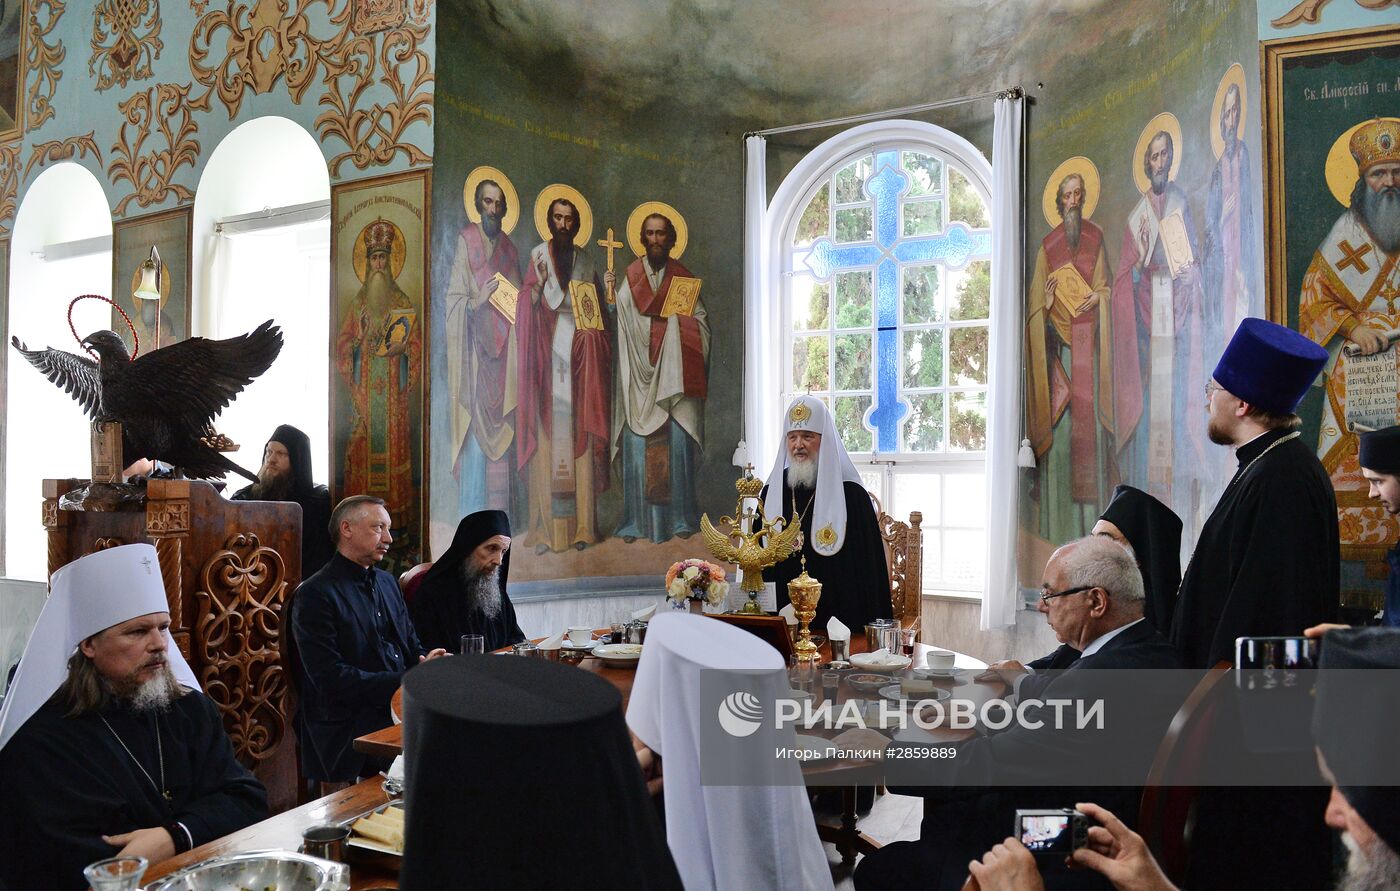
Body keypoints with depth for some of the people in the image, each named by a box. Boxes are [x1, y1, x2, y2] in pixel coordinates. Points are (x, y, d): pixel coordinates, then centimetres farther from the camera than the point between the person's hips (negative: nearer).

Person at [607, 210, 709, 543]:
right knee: (637, 445, -3)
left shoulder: (683, 278, 10)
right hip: (639, 376, 0)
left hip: (673, 376, 0)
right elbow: (616, 321, 2)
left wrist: (674, 318, -9)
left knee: (677, 443, -4)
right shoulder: (629, 277, 10)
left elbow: (701, 320, 6)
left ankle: (680, 518, 6)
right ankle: (636, 520, 3)